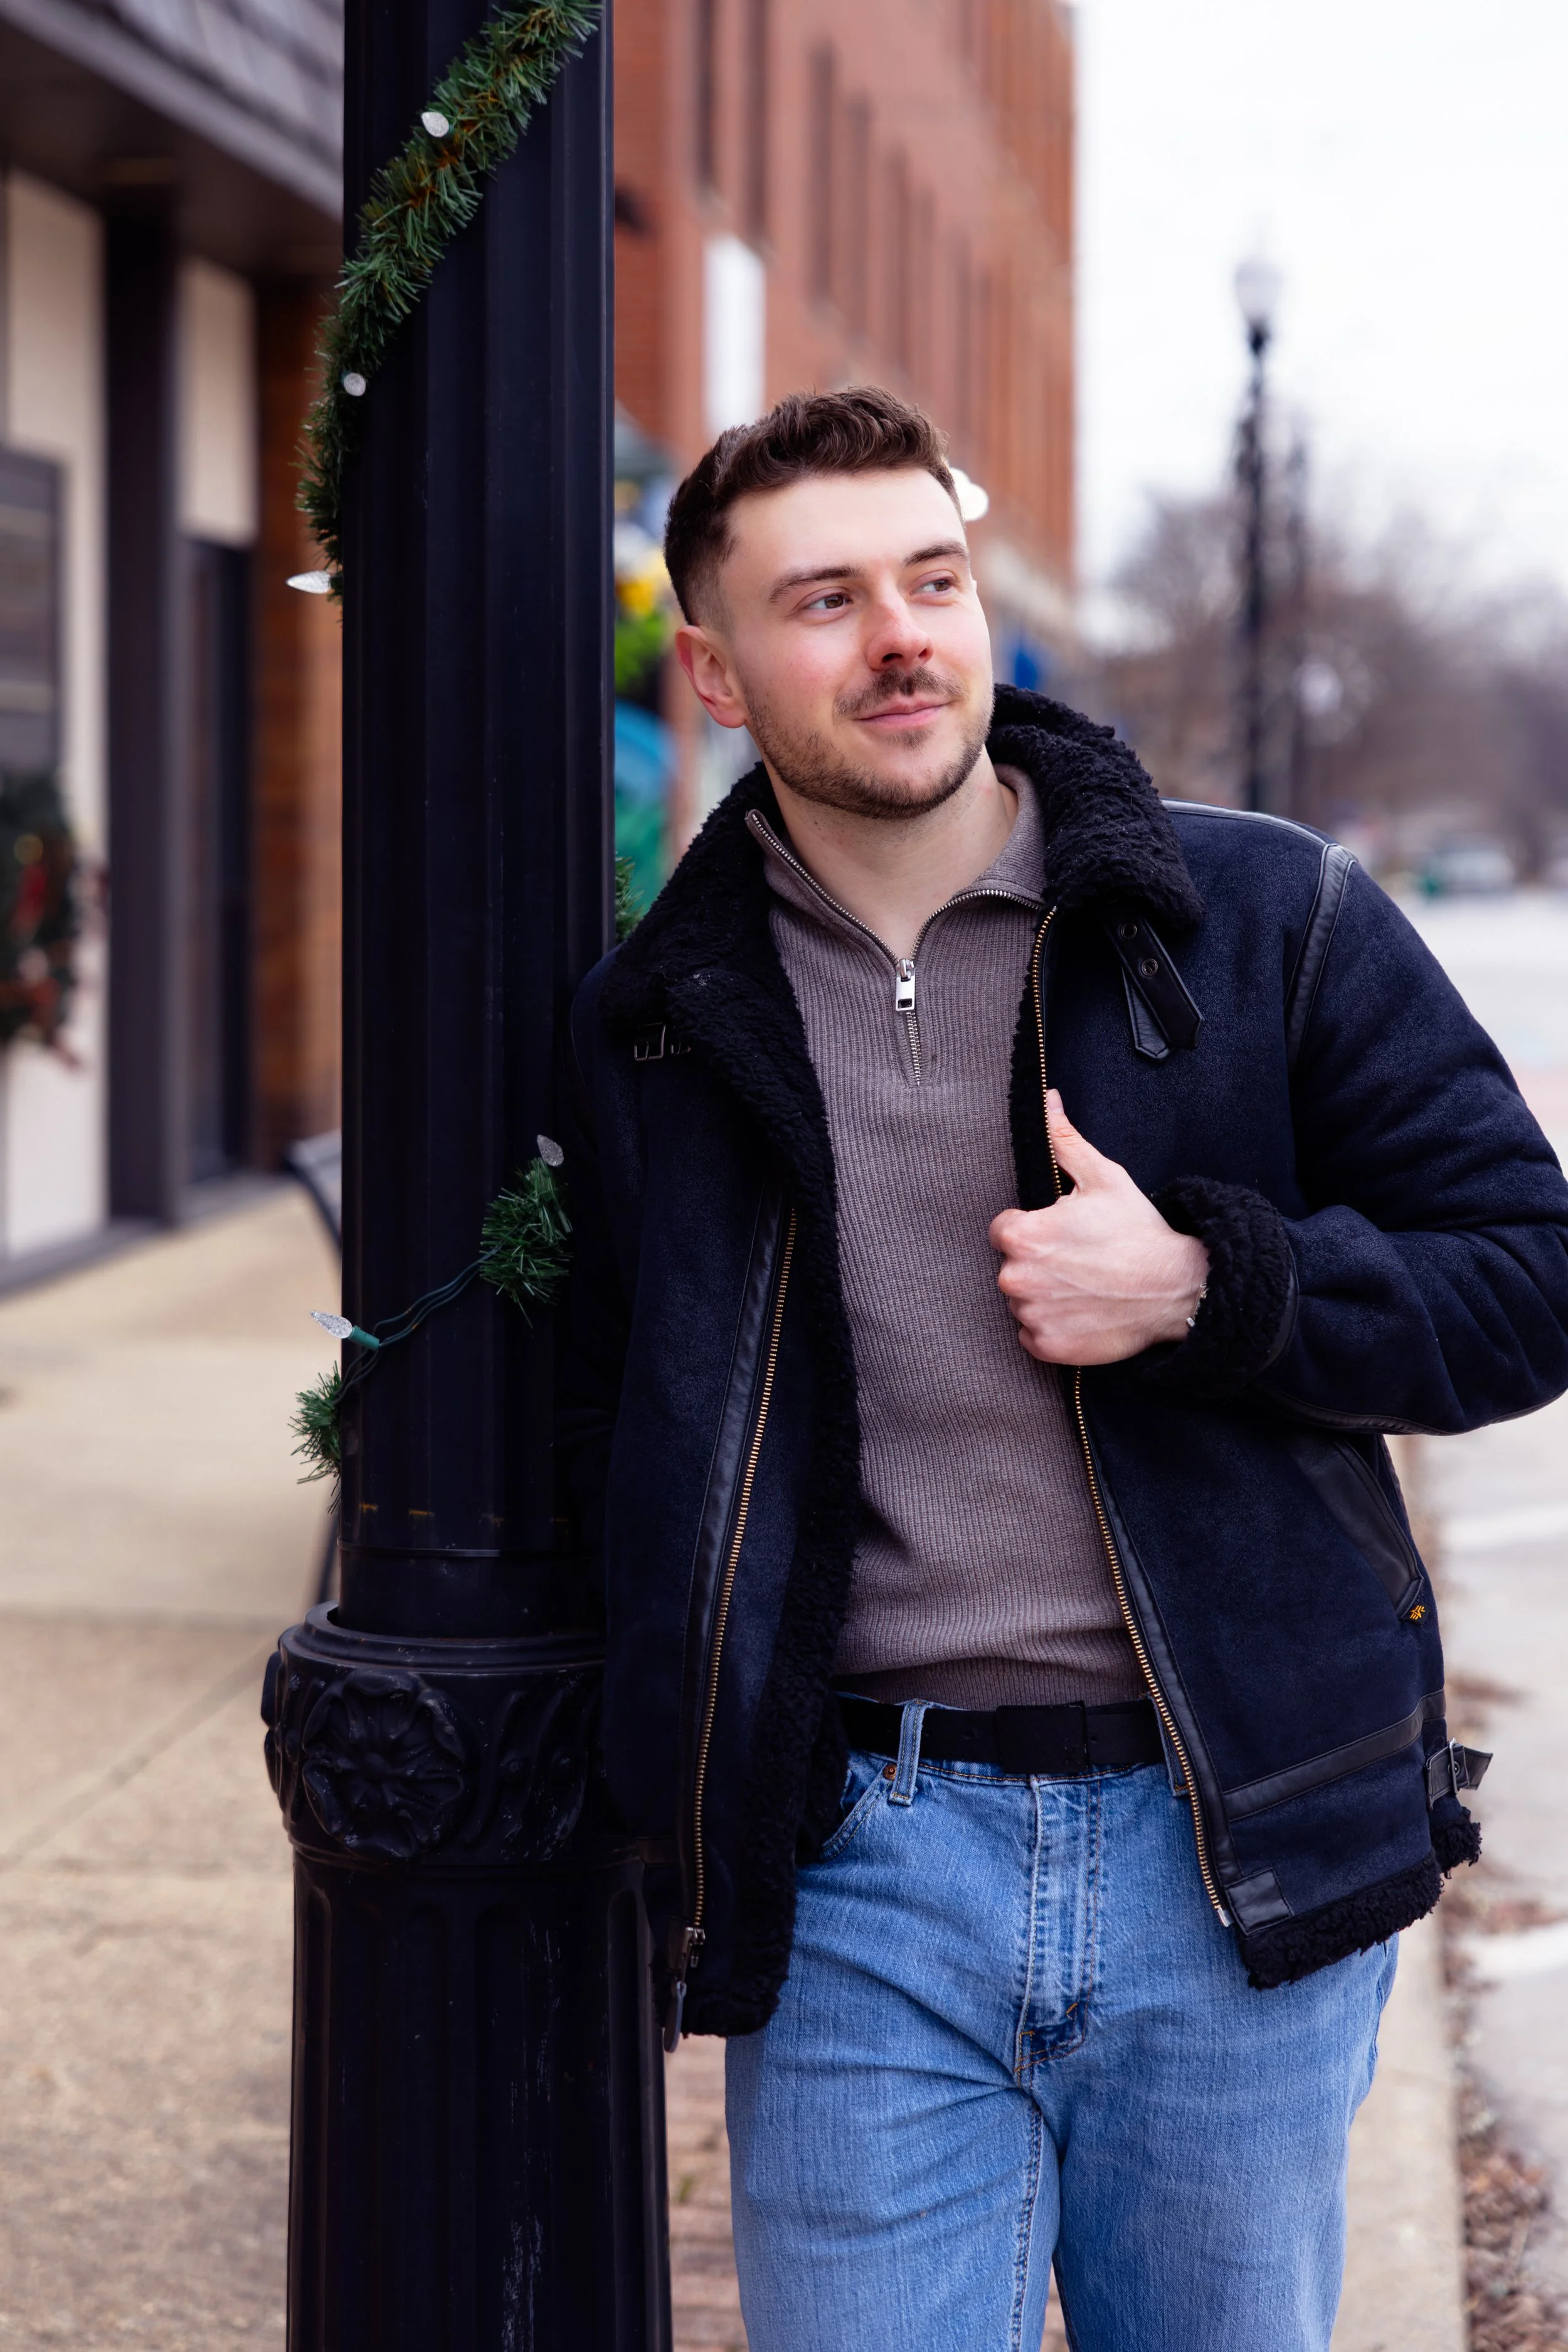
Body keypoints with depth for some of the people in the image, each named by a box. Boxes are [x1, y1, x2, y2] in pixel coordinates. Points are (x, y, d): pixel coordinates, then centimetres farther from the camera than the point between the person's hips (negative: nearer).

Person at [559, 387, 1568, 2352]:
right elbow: (610, 1454, 16)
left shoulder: (1268, 919, 1)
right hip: (855, 1867, 0)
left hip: (1231, 1849, 0)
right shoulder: (652, 1027, 6)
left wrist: (1201, 1287, -14)